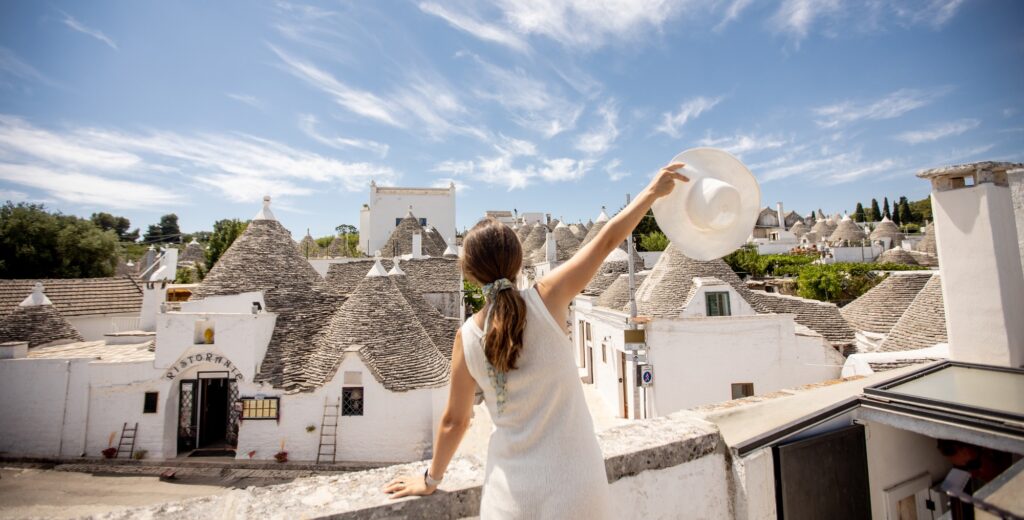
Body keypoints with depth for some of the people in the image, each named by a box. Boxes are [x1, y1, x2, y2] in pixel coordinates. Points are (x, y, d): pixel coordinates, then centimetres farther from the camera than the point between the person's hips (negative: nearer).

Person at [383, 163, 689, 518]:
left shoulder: (467, 337, -11)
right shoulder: (545, 299, -18)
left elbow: (454, 421, 0)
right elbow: (608, 239, -8)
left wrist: (431, 479, 17)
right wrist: (653, 191, 5)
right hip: (575, 485, 0)